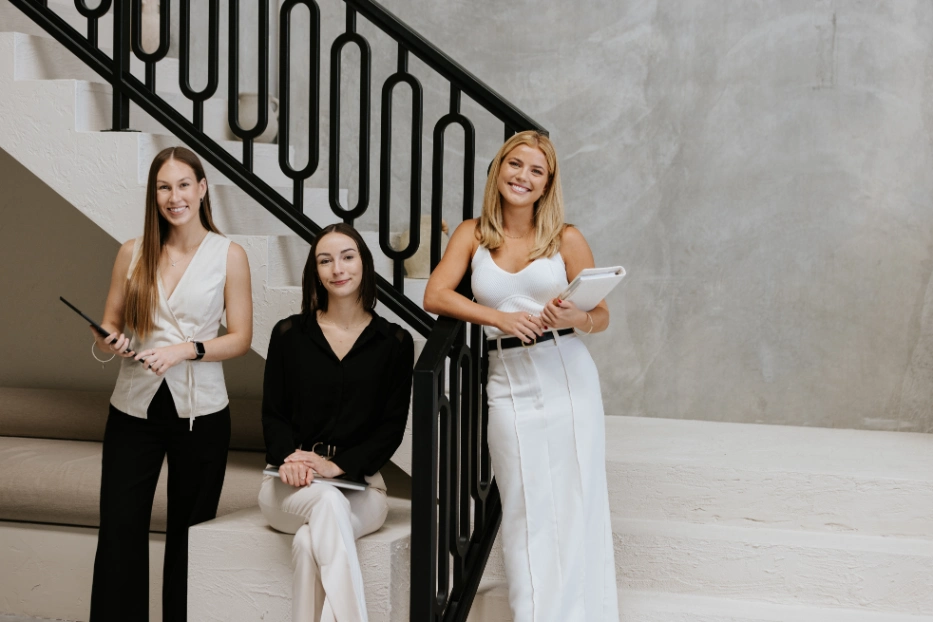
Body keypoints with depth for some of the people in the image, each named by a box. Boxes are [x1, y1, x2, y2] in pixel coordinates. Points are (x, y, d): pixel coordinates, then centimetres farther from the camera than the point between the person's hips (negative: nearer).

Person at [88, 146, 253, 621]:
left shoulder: (229, 256, -1)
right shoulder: (132, 253, 5)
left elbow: (240, 339, -2)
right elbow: (107, 326, 11)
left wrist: (185, 350, -16)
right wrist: (111, 341, -12)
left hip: (200, 411, -1)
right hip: (135, 408, 2)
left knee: (189, 534, 7)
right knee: (119, 531, -2)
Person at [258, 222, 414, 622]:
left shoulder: (394, 342, 7)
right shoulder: (289, 334, 9)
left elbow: (392, 427, 2)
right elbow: (273, 413, 7)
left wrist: (338, 465, -14)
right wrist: (291, 458, -15)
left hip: (360, 486, 0)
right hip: (291, 486, 1)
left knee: (310, 542, -33)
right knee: (328, 502, -35)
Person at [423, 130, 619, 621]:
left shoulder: (567, 240, 4)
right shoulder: (473, 235, 8)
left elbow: (602, 316, 6)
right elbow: (435, 295, -3)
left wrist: (575, 318, -17)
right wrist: (499, 317, -15)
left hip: (566, 374, -1)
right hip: (508, 382, 1)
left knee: (574, 502, -2)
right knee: (524, 511, 0)